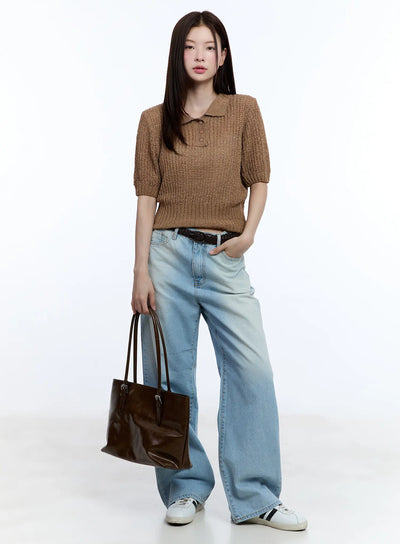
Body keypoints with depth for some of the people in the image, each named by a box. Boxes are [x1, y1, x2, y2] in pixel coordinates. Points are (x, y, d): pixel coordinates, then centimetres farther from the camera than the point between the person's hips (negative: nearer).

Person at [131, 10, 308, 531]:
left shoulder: (244, 110, 6)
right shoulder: (154, 121, 6)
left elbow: (259, 180, 8)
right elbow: (147, 199, 3)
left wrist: (248, 232, -10)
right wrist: (141, 271, -3)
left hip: (224, 258, 0)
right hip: (169, 254, 0)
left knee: (253, 371, -7)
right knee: (171, 375, 3)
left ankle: (255, 497, 5)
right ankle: (186, 489, 19)